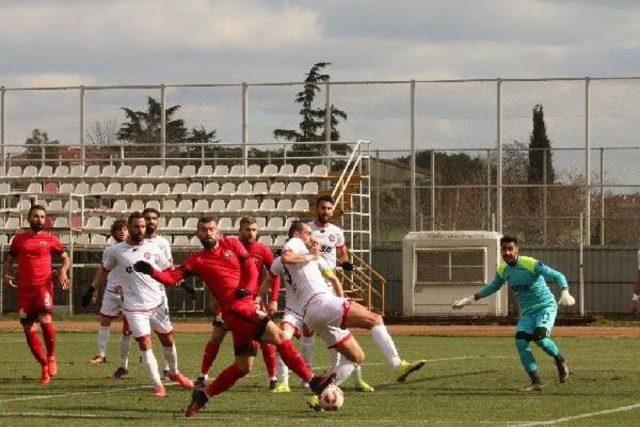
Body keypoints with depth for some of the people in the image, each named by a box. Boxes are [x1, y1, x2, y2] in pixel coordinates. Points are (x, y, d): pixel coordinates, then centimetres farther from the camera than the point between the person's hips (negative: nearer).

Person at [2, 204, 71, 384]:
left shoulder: (50, 239, 5)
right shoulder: (18, 240, 11)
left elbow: (66, 258, 15)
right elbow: (9, 260, 22)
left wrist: (63, 270, -6)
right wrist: (6, 274, 2)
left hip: (43, 285, -3)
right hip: (24, 288, 3)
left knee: (45, 318, -26)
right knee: (28, 329, 0)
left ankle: (51, 356, -3)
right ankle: (44, 365, 14)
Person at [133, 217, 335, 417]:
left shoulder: (232, 244, 14)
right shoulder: (197, 261, 2)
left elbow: (251, 269, 10)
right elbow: (172, 277, -6)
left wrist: (246, 288, -8)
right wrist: (151, 271, -23)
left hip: (246, 306, 6)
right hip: (235, 308, -6)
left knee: (243, 366, 12)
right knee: (278, 336, -16)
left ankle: (203, 395, 19)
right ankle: (312, 380, -15)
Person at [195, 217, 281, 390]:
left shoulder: (263, 251, -5)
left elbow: (275, 275, 1)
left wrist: (273, 300, -6)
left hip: (255, 299, 0)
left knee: (266, 339, -5)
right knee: (216, 337, -1)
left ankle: (273, 378, 3)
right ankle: (202, 376, 6)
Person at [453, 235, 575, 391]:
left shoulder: (531, 264, -17)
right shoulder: (502, 270, 3)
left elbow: (558, 276, -16)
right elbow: (493, 287, 23)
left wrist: (565, 293, -35)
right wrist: (469, 299, 18)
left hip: (546, 306, -6)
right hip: (527, 312, 6)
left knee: (539, 337, -28)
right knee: (520, 342, -13)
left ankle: (560, 360, 2)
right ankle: (536, 382, -6)